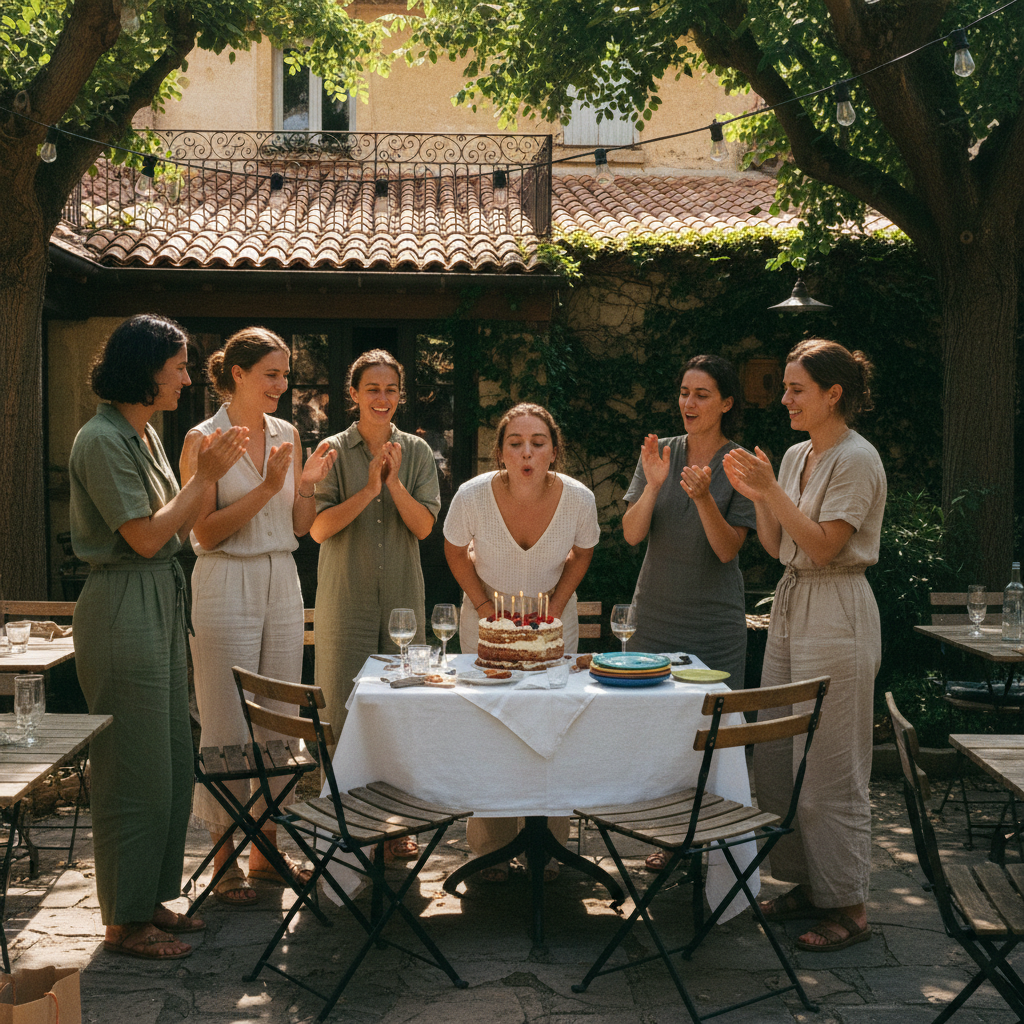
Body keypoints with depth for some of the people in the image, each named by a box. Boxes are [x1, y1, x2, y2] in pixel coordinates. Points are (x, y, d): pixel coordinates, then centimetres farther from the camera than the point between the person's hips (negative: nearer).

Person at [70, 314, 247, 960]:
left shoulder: (144, 435, 14)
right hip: (124, 609, -10)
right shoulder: (102, 439, -15)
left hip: (161, 604, 10)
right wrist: (206, 477, -12)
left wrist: (210, 473, 3)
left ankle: (153, 899, 26)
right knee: (137, 771, -2)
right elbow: (145, 537, -18)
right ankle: (126, 922, 10)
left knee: (173, 763, 14)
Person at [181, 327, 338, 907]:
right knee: (229, 728, -1)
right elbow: (206, 533, -12)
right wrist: (267, 487, -20)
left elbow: (300, 528, 12)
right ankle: (225, 857, 11)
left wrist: (307, 486, -7)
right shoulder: (203, 440, -7)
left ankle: (266, 848, 21)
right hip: (227, 587, -6)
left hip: (282, 585, 6)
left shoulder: (287, 435, 9)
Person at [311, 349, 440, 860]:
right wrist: (369, 488, -16)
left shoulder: (416, 452, 6)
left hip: (402, 597, 2)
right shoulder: (333, 451, 0)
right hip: (346, 599, -2)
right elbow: (318, 528, -8)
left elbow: (424, 526, -1)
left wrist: (395, 483, -15)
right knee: (344, 712, 0)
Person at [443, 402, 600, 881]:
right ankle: (491, 848, 16)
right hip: (487, 622, 0)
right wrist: (483, 604, -11)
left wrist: (557, 604, -9)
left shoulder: (579, 499, -22)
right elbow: (455, 550, -4)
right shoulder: (473, 495, -25)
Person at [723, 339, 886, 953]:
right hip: (791, 605, 9)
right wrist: (756, 497, 0)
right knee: (779, 756, 11)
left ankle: (849, 906, 6)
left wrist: (772, 490, -18)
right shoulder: (796, 456, 13)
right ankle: (807, 883, 23)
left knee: (831, 765, -4)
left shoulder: (857, 460, -12)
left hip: (836, 614, -9)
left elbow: (824, 546, -18)